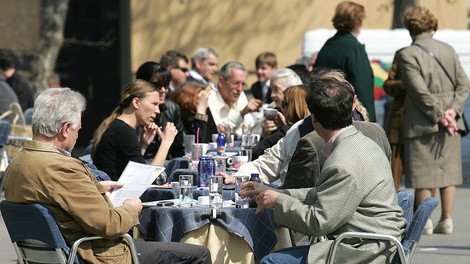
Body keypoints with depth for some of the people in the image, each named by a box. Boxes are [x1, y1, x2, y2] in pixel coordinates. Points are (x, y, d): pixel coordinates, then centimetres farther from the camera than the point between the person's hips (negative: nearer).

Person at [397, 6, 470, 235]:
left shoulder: (407, 55, -10)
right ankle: (446, 220, 11)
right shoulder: (448, 50, 6)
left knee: (422, 174, 0)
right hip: (450, 122, 5)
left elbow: (420, 91, -17)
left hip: (421, 123, -5)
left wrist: (439, 115, -12)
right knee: (448, 170, 11)